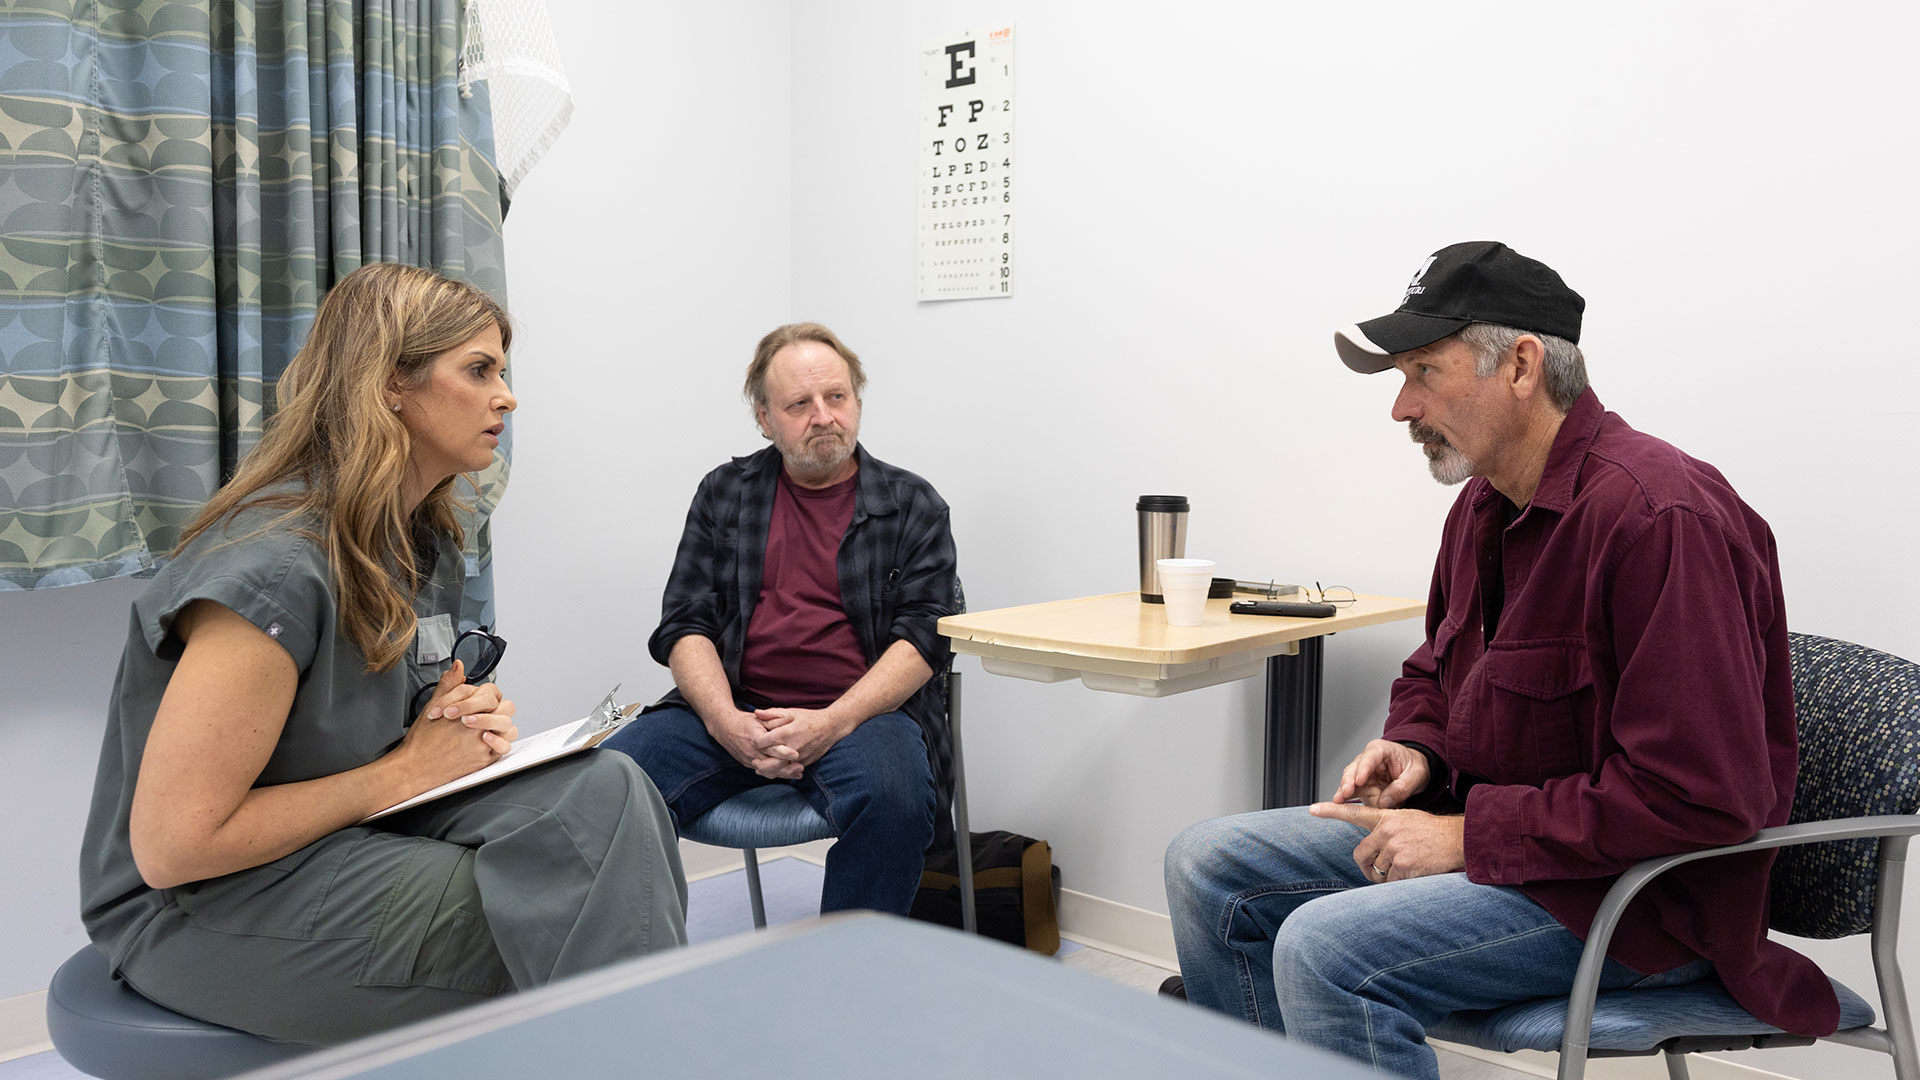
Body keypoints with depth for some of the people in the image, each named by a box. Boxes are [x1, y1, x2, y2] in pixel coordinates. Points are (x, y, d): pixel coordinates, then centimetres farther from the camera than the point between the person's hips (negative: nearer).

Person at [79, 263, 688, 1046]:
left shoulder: (426, 540, 5)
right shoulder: (276, 564, -23)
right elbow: (172, 845, -22)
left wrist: (469, 719, -4)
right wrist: (404, 771, -17)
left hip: (360, 830, 8)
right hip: (202, 905, -7)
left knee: (602, 789, -18)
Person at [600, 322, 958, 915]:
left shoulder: (912, 505, 10)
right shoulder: (724, 493, 16)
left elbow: (923, 637, 0)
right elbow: (685, 623, 8)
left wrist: (831, 724, -16)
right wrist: (727, 724, -12)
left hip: (861, 713, -2)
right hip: (730, 711, 2)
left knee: (891, 796, -36)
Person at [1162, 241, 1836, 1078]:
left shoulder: (1662, 516, -23)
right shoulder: (1484, 502, 6)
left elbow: (1699, 794, -27)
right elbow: (1434, 671, 24)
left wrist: (1469, 834, -23)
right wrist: (1412, 750, 1)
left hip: (1639, 892, -9)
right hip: (1486, 827, 9)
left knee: (1323, 948, -30)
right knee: (1206, 865, 2)